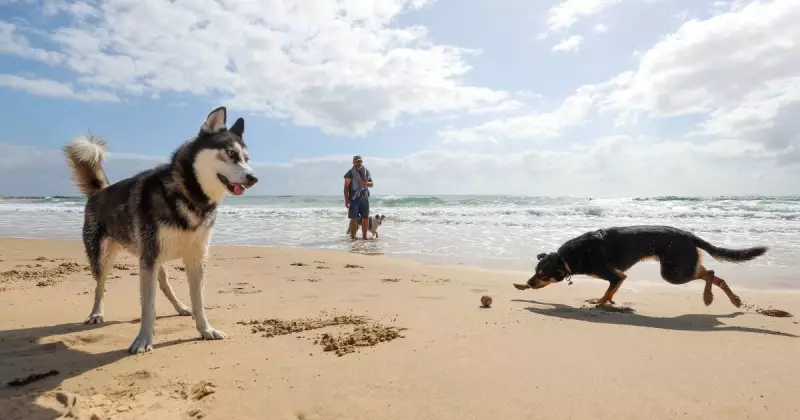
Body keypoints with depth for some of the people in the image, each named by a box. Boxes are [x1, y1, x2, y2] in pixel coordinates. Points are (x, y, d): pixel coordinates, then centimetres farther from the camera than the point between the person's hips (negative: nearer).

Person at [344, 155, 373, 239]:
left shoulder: (366, 171, 10)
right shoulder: (350, 173, -3)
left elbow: (371, 184, 16)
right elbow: (346, 187, -5)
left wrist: (366, 183, -9)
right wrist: (346, 200, -13)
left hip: (364, 198, 4)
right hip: (354, 198, -4)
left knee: (365, 218, 5)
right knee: (353, 218, -4)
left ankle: (364, 236, 14)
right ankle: (352, 237, 0)